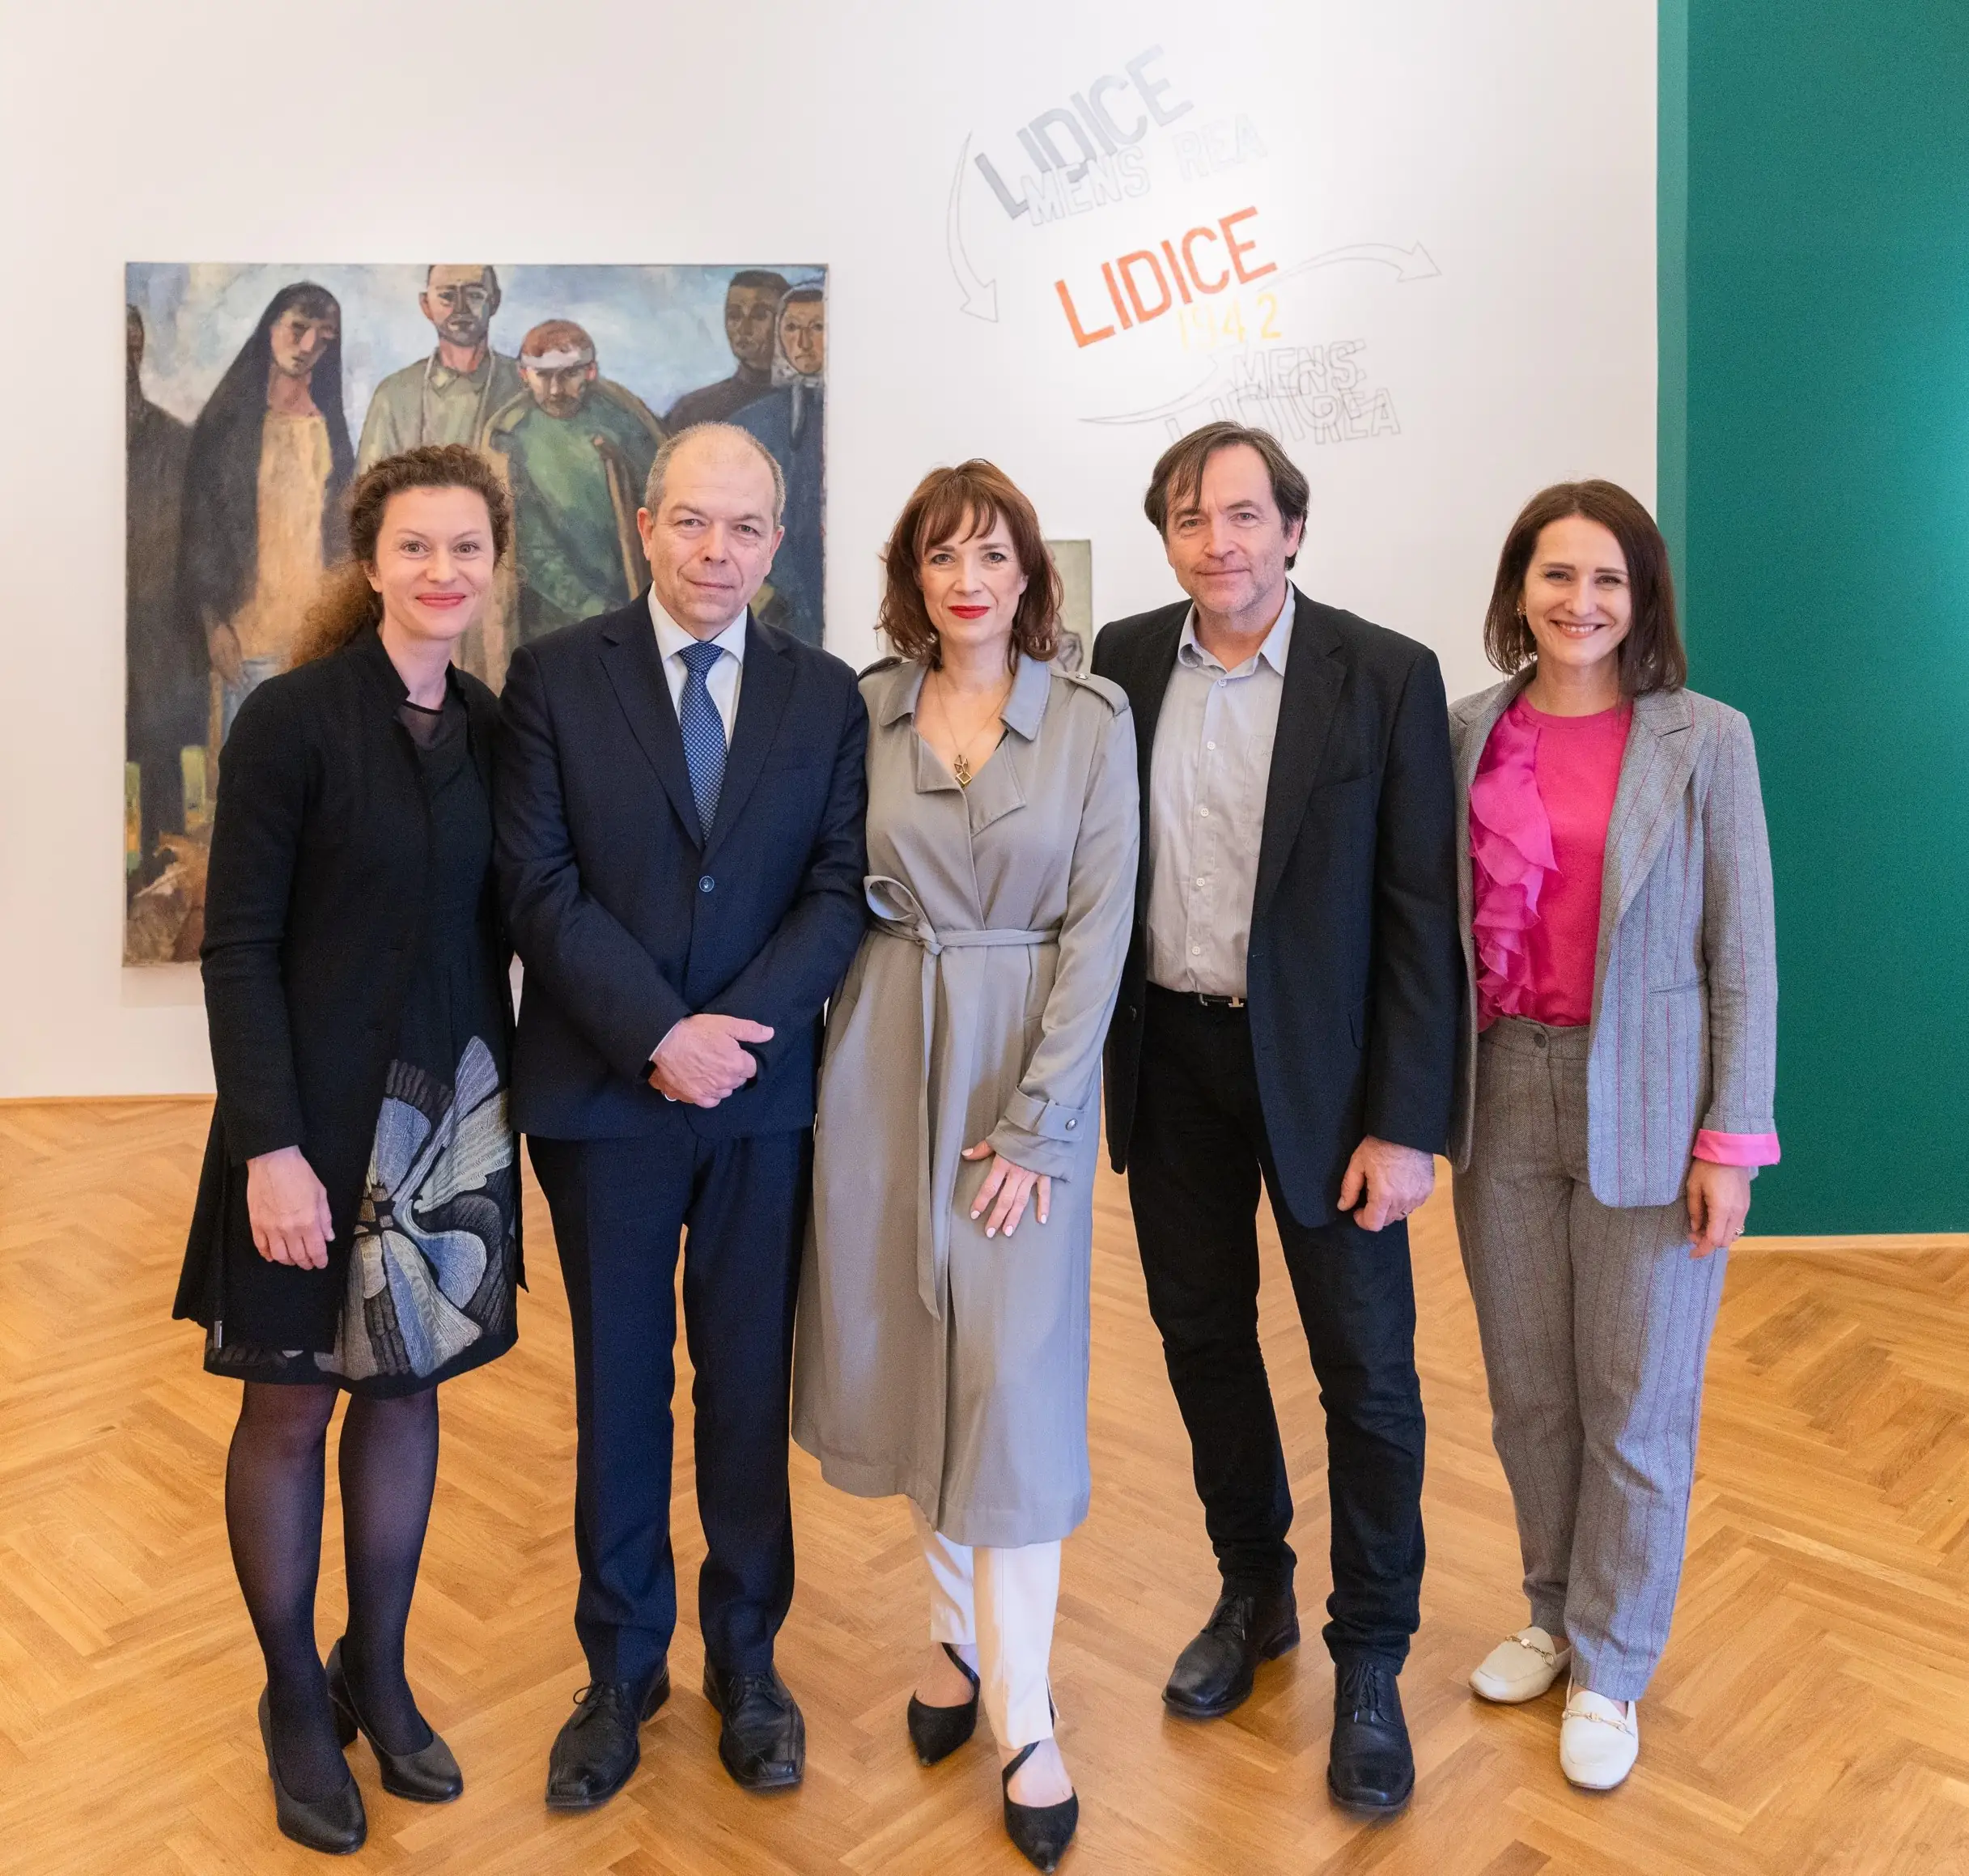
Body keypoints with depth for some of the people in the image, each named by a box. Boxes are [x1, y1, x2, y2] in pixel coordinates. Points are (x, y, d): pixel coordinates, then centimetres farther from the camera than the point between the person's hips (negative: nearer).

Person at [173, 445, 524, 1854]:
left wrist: (501, 1100, 5)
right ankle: (296, 1699, 30)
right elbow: (238, 946, -12)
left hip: (452, 1114, 5)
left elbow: (489, 927, 8)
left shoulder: (492, 725, 5)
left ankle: (378, 1674, 33)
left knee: (408, 1391, 15)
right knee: (290, 1409, 10)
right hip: (319, 1113, -4)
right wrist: (271, 1144, -16)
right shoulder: (293, 717, -10)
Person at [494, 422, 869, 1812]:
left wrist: (737, 1028, -14)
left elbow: (840, 890, -1)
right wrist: (662, 1034, -15)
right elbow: (542, 887, -7)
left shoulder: (826, 695, 5)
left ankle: (747, 1659, 30)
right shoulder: (555, 678, 0)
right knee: (620, 1387, 12)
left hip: (765, 1090, 1)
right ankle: (623, 1668, 30)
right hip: (603, 1091, -1)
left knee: (751, 1384, 11)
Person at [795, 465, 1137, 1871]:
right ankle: (960, 1626, 34)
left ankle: (1023, 1716, 12)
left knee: (1016, 1368, -2)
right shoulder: (864, 709, 3)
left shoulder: (1093, 719, -3)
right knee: (910, 1346, 11)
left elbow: (1099, 926, -6)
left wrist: (1035, 1120, -11)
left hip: (1033, 1064, -2)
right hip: (885, 1056, 2)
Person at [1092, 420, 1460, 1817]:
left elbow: (1421, 914, -9)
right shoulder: (1123, 663, 1)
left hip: (1322, 1068, -3)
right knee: (1203, 1336, 16)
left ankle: (1370, 1661, 26)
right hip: (1168, 1059, 4)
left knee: (1367, 1368, 6)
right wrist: (1095, 1066, 3)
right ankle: (1253, 1593, 38)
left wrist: (1406, 1123, -12)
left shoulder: (1387, 678, -8)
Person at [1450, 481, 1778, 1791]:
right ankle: (1554, 1614, 38)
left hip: (1643, 1105, -3)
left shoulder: (1705, 742, -5)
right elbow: (1441, 923, 6)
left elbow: (1742, 952, -4)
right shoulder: (1472, 734, 3)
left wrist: (1731, 1142, -7)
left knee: (1634, 1402, 9)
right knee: (1527, 1390, 15)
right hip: (1505, 1094, 3)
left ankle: (1612, 1667, 29)